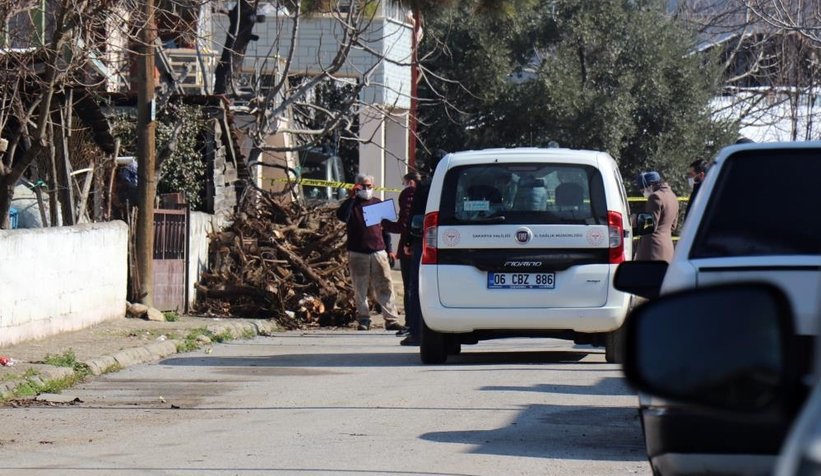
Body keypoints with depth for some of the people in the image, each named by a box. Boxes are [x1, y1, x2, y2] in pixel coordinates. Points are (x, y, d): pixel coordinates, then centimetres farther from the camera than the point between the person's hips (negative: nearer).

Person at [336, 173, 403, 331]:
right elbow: (342, 216, -17)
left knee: (385, 287, -3)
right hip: (357, 253, -2)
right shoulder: (352, 204, 5)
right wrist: (351, 197, -19)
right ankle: (363, 319, 9)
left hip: (378, 252, 2)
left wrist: (388, 249, 13)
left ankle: (391, 319, -4)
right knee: (360, 290, 2)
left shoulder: (378, 204, 15)